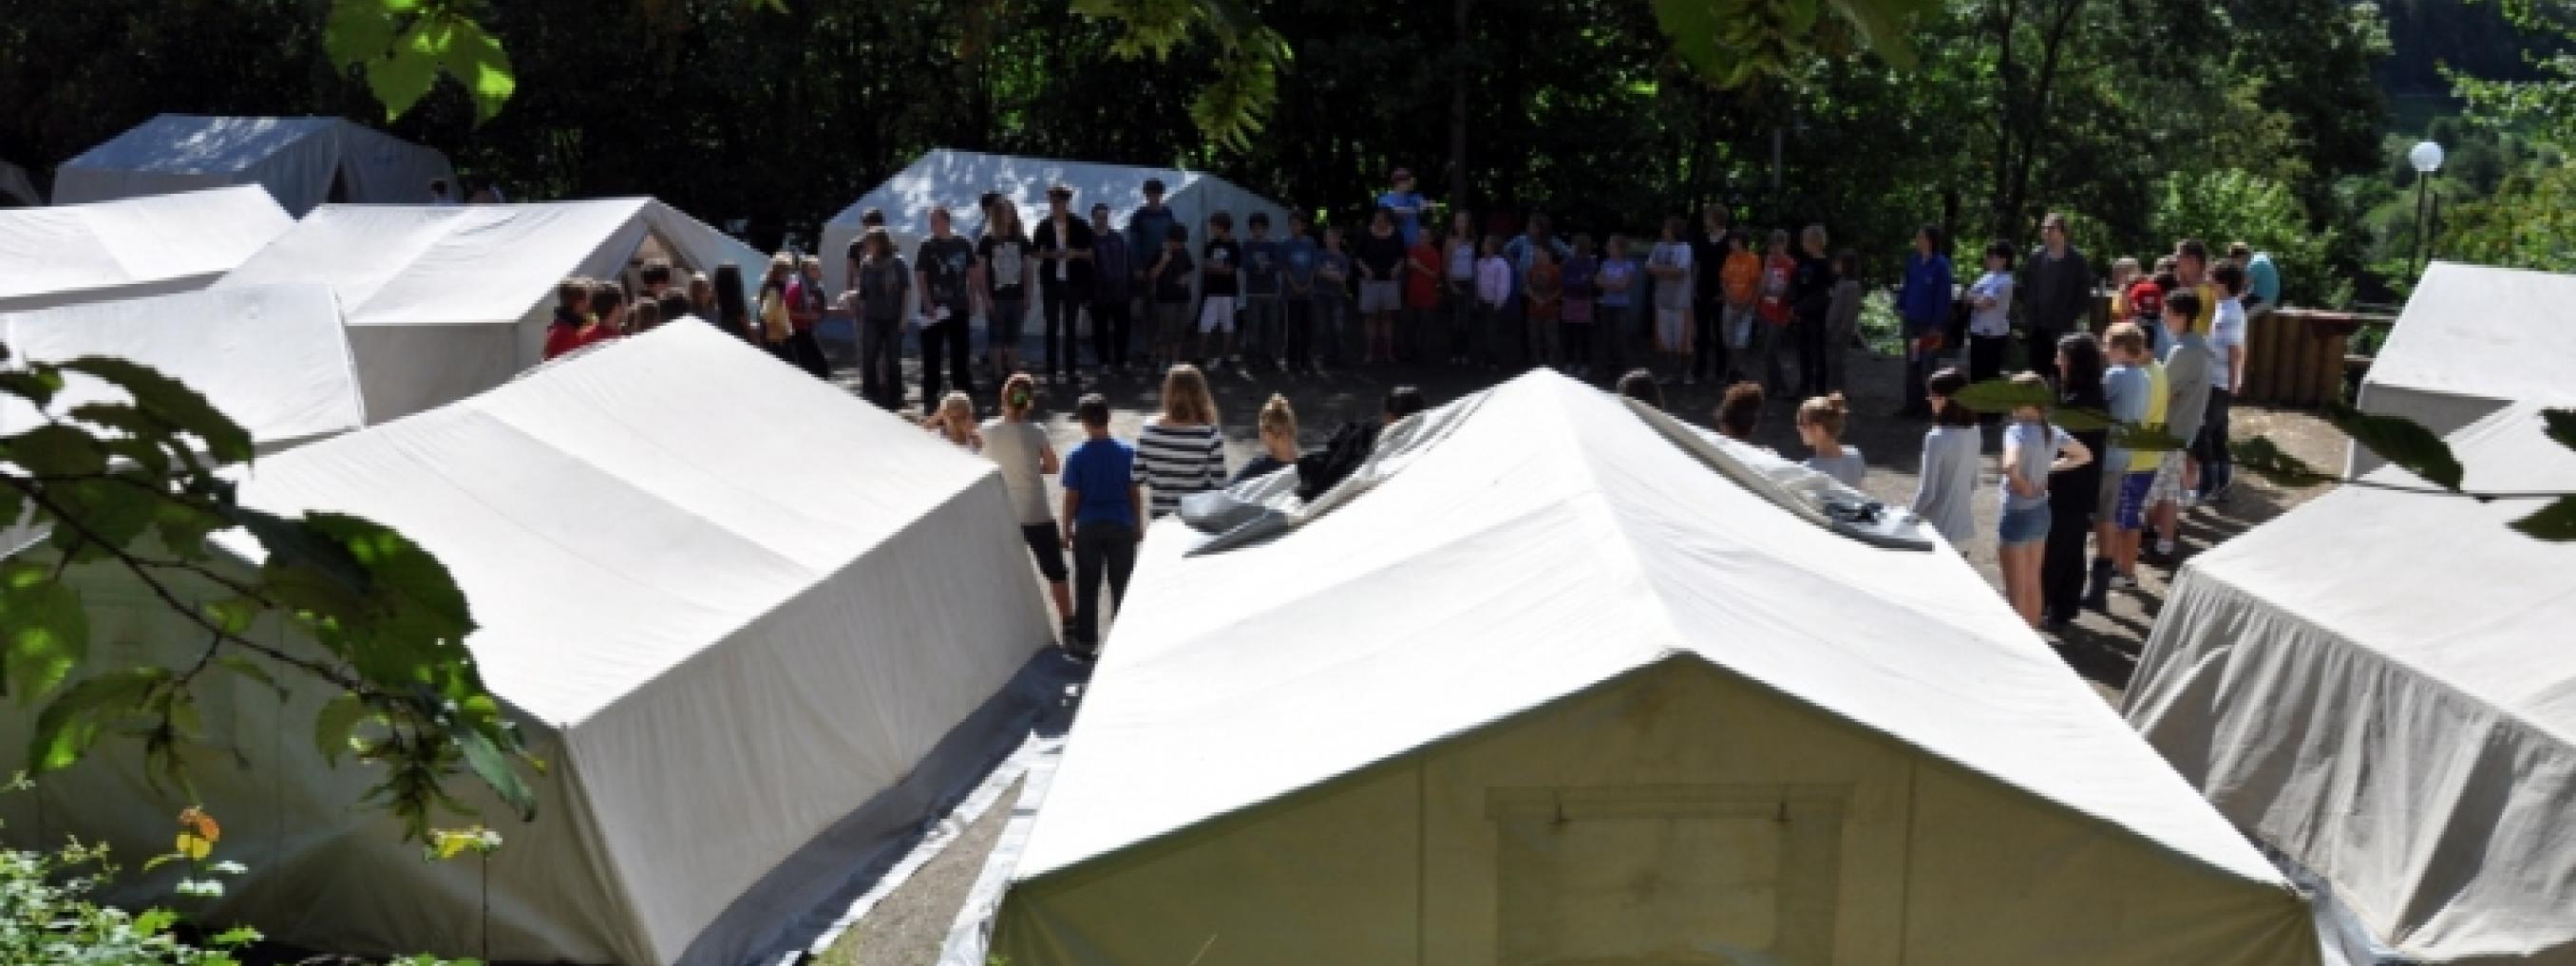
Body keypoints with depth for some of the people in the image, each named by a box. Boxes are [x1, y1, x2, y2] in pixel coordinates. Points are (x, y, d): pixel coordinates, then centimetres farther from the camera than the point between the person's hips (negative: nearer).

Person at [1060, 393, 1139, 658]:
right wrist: (1139, 525, 10)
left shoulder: (1076, 456, -7)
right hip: (1122, 526, 1)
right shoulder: (1127, 452, -4)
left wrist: (1067, 530, 5)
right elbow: (1135, 493, 0)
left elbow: (1071, 498, -4)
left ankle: (1085, 641, 12)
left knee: (1087, 589, 8)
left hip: (1088, 527, -1)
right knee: (1122, 587, 8)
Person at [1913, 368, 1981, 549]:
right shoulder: (1972, 433, 1)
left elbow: (1927, 491, -16)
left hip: (1940, 529, -7)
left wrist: (1913, 517, -2)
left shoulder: (1937, 438, -20)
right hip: (1964, 525, 7)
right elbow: (1973, 483, 11)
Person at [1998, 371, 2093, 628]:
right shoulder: (2052, 431, 0)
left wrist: (2024, 488, -23)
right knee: (2032, 584, 20)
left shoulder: (2017, 431, -22)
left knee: (2015, 591, 5)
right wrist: (2049, 468, 8)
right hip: (2041, 512, 8)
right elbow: (2084, 455, 15)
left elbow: (2010, 466, -41)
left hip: (2017, 515, -7)